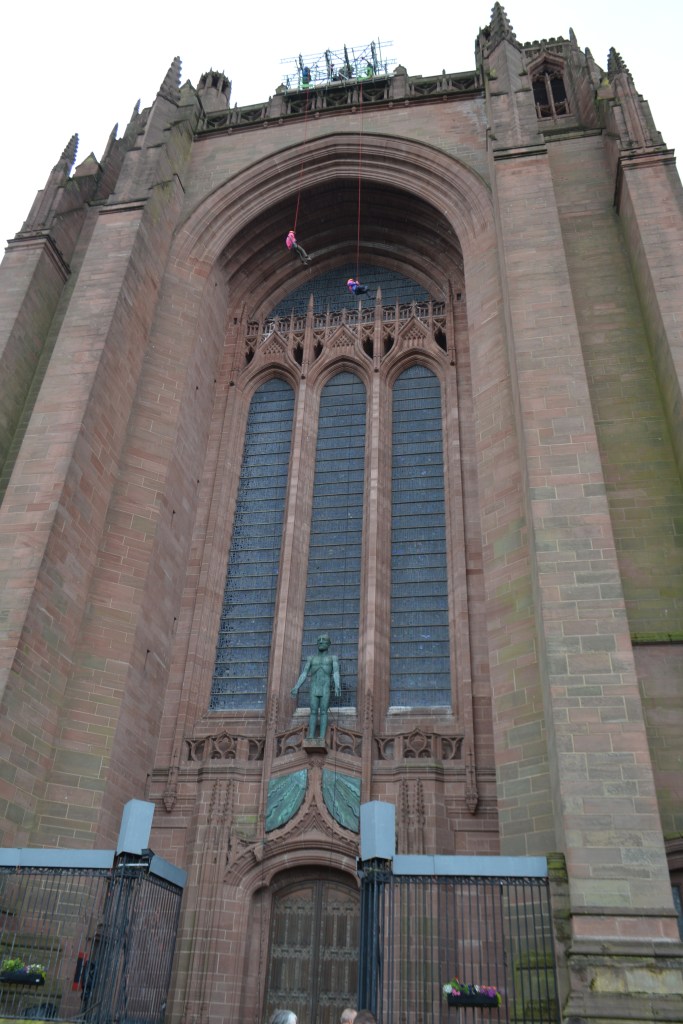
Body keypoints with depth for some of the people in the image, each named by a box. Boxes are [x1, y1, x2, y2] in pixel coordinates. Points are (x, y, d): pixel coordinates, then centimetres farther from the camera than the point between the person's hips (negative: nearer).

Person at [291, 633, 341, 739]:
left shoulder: (333, 657, 9)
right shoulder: (312, 658, 17)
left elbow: (336, 673, -6)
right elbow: (304, 674, 10)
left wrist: (337, 686, -25)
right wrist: (296, 687, -4)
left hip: (326, 689, -2)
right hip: (314, 689, 2)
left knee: (323, 712, -7)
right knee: (313, 712, -4)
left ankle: (322, 738, -9)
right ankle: (310, 738, -7)